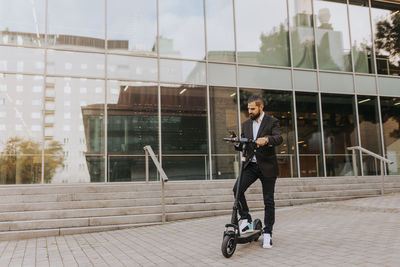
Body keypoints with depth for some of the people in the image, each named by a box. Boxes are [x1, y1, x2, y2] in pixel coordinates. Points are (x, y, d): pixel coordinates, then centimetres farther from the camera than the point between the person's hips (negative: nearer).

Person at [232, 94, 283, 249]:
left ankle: (267, 233, 14)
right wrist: (237, 143, -10)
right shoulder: (246, 124, 13)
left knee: (268, 201, 2)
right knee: (237, 189, -18)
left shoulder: (272, 122, -3)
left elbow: (279, 138, -21)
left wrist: (266, 139, -42)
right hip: (251, 165, 4)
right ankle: (246, 221, -3)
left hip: (267, 166, -4)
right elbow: (242, 146, 14)